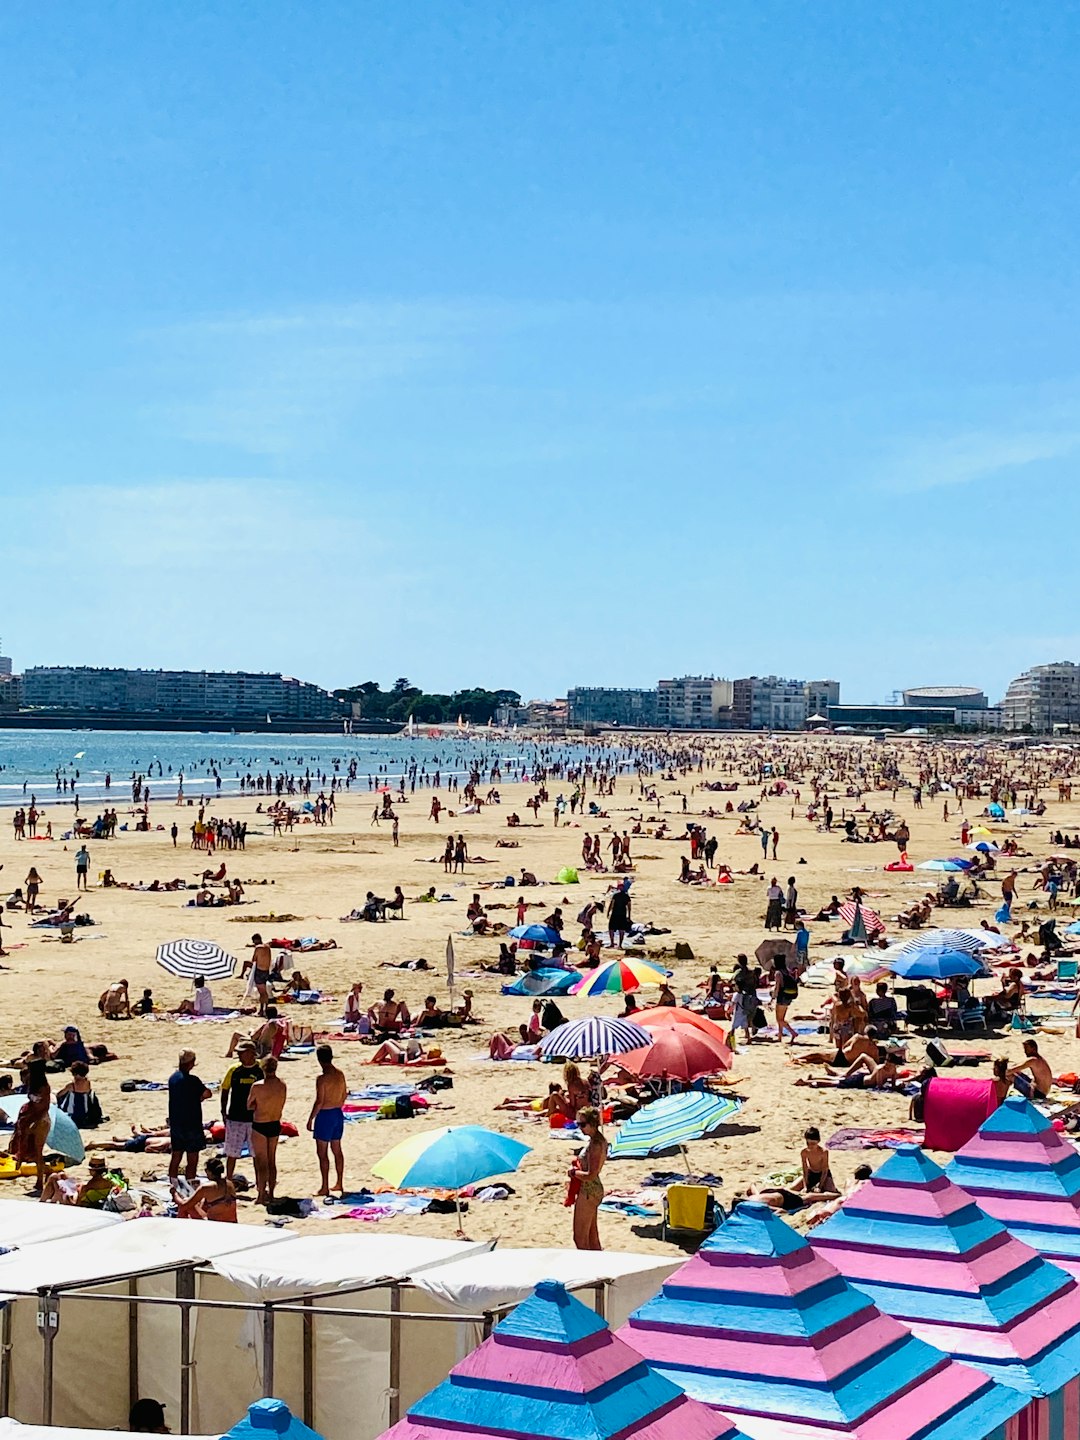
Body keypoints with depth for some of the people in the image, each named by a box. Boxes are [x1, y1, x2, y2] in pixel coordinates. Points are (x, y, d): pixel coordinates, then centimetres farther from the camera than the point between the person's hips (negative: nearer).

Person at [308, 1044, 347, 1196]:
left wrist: (310, 1119, -10)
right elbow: (344, 1094, 13)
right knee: (336, 1149, 17)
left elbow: (319, 1102, -20)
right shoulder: (340, 1075, 2)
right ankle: (339, 1183, 25)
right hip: (338, 1114, 8)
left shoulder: (322, 1079, -20)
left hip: (325, 1115, -8)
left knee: (322, 1152, 0)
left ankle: (325, 1187, 2)